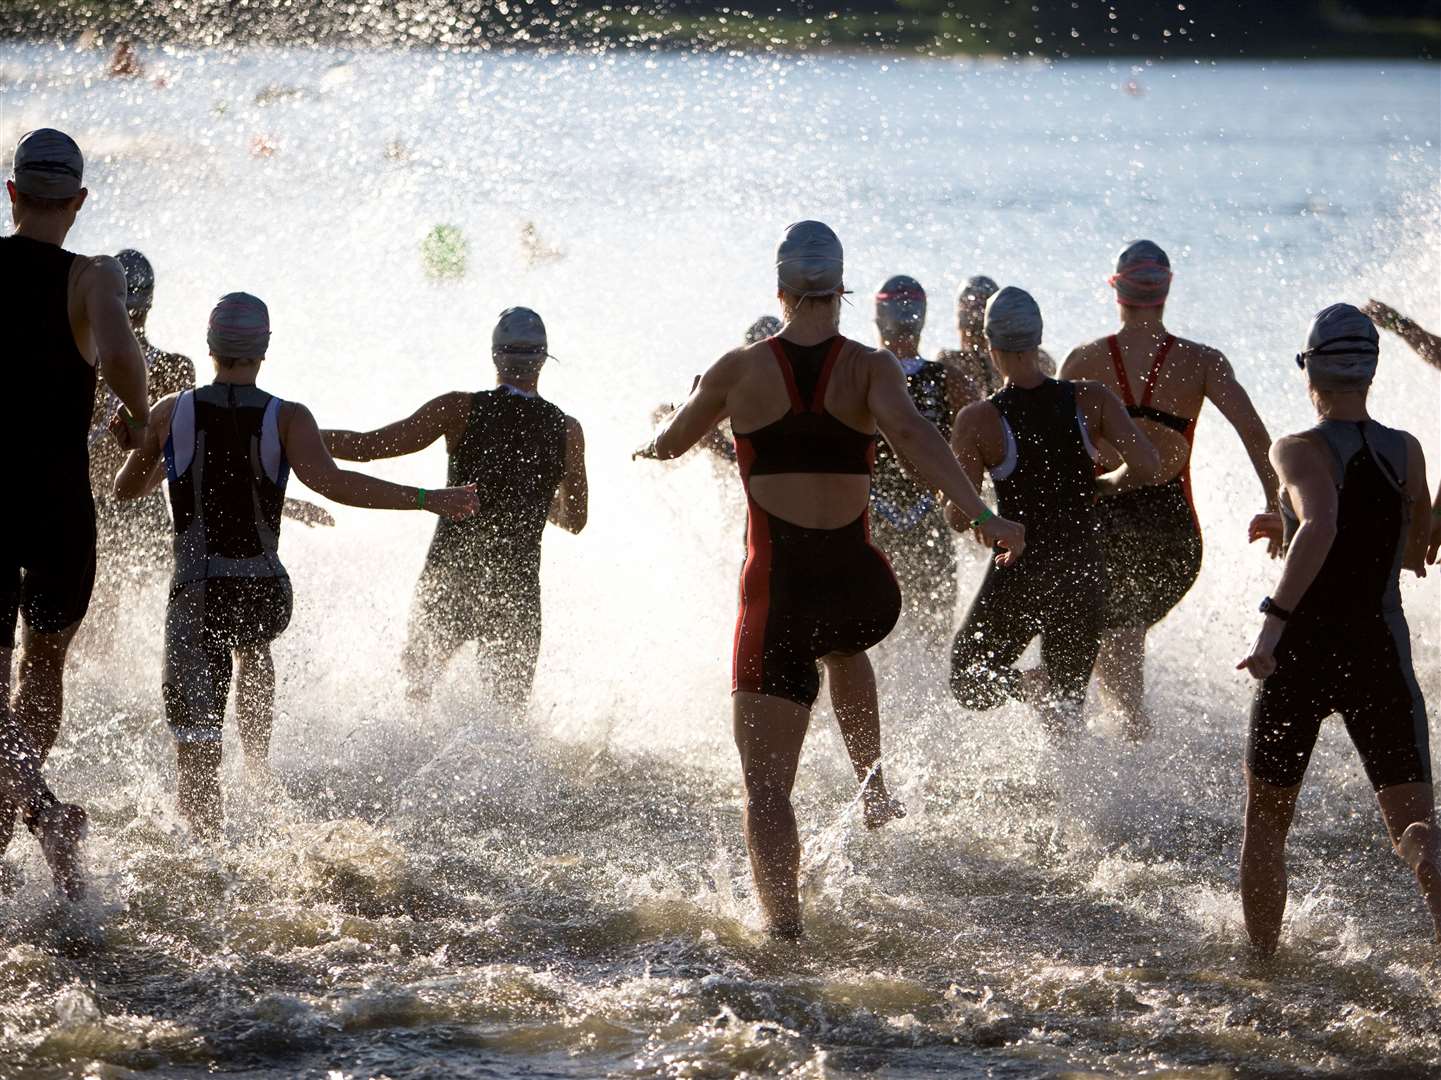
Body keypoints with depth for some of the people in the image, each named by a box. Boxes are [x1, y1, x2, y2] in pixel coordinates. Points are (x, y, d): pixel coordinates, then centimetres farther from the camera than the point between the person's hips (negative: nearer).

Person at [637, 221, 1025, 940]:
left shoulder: (740, 370, -1)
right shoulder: (870, 368, -3)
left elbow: (669, 444, 14)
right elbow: (911, 434, -22)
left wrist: (653, 444, 38)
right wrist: (980, 515, -28)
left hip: (775, 584, -2)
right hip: (859, 585, 2)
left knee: (766, 780, -1)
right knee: (844, 645, 41)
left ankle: (782, 920, -17)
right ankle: (875, 789, 43)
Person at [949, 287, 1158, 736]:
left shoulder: (978, 421, -13)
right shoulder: (1091, 400, -7)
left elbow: (958, 518, -13)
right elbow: (1145, 465, -15)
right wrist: (1095, 484, 5)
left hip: (1018, 575, -3)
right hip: (1083, 574, 3)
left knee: (970, 686, 16)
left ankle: (1030, 687, -12)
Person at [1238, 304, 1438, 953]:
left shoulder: (1300, 451, -9)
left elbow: (1321, 527, -29)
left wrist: (1274, 619, -31)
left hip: (1301, 655, -2)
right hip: (1380, 654, 2)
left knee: (1265, 824, 17)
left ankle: (1262, 960, 21)